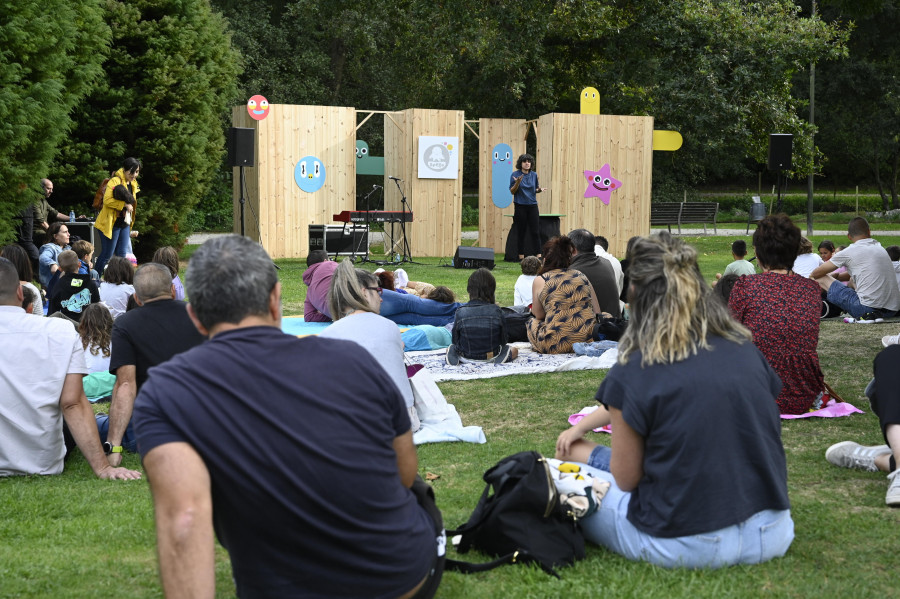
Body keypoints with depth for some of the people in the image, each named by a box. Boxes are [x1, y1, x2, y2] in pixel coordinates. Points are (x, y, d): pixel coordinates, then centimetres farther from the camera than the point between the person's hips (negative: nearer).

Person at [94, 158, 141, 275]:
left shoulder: (133, 183, 13)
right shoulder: (115, 181, -16)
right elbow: (107, 200, -25)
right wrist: (124, 204, -25)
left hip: (124, 223, 8)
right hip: (111, 223, -8)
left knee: (122, 255, 9)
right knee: (107, 255, -3)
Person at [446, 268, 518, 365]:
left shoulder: (460, 311, -13)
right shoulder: (496, 311, -14)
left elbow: (455, 340, -6)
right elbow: (503, 340, -6)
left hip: (466, 357, 0)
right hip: (491, 357, 0)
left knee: (451, 348, 32)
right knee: (514, 350, 27)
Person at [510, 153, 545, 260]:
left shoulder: (534, 175, 8)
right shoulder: (515, 174, -2)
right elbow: (512, 191, -2)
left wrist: (539, 190, -4)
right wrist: (517, 183, -19)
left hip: (532, 206, 3)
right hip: (520, 207, -3)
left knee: (535, 232, -2)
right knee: (521, 233, 1)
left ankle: (539, 255, 0)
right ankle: (521, 257, 7)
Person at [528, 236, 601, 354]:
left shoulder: (540, 281, 6)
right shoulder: (582, 276, 15)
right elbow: (597, 313, 14)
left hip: (556, 345, -3)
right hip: (589, 340, 3)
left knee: (532, 323, 27)